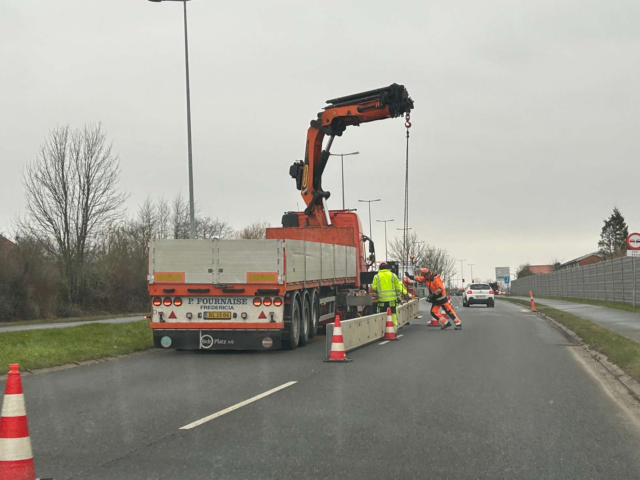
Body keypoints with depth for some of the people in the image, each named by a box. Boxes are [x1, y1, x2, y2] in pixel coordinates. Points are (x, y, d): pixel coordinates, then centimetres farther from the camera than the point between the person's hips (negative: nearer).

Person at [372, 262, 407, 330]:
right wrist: (398, 294, 18)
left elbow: (373, 287, -1)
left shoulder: (377, 276, 0)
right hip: (392, 298, 1)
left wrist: (377, 292, 19)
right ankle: (394, 327, 8)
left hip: (382, 299, -1)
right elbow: (398, 287, 6)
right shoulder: (393, 275, 3)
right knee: (393, 313, 9)